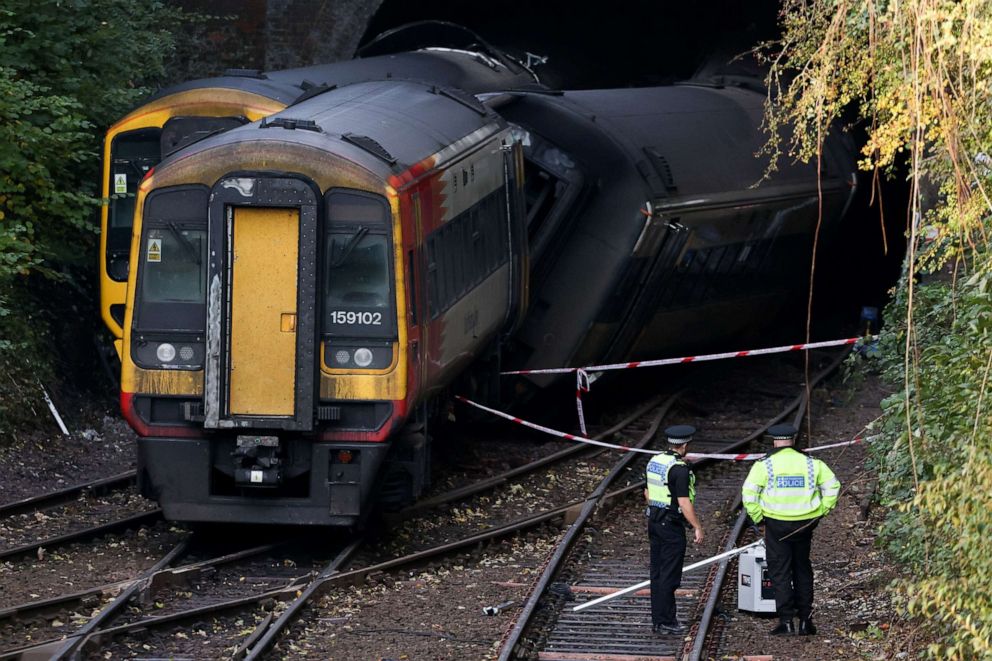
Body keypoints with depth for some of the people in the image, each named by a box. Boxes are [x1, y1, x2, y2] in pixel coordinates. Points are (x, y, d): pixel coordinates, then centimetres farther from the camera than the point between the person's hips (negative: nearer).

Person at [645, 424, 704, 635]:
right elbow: (684, 502, -21)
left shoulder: (654, 461, 8)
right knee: (669, 575, -4)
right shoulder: (679, 469, -19)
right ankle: (665, 622, -3)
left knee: (657, 572, 13)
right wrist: (698, 527, -15)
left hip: (654, 520, 9)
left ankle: (658, 618, 18)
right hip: (671, 524, -9)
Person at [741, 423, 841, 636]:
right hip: (804, 524, 3)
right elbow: (832, 485, 3)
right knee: (802, 570, 15)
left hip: (777, 524, -3)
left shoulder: (765, 465, -5)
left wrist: (757, 516, -1)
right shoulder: (811, 463, 4)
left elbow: (749, 493, -12)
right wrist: (823, 510, 8)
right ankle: (805, 620, 16)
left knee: (780, 572, 3)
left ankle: (786, 620, -4)